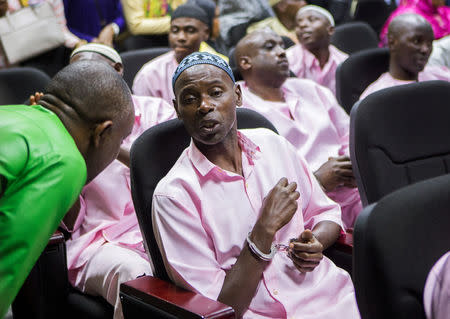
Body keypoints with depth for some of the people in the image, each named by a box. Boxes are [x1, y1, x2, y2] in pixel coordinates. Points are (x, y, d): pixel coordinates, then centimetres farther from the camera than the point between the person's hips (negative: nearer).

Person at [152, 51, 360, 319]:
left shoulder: (272, 144, 9)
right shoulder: (173, 194, -8)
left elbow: (327, 212, 21)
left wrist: (316, 242, -1)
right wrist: (265, 228, -17)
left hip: (333, 297, 4)